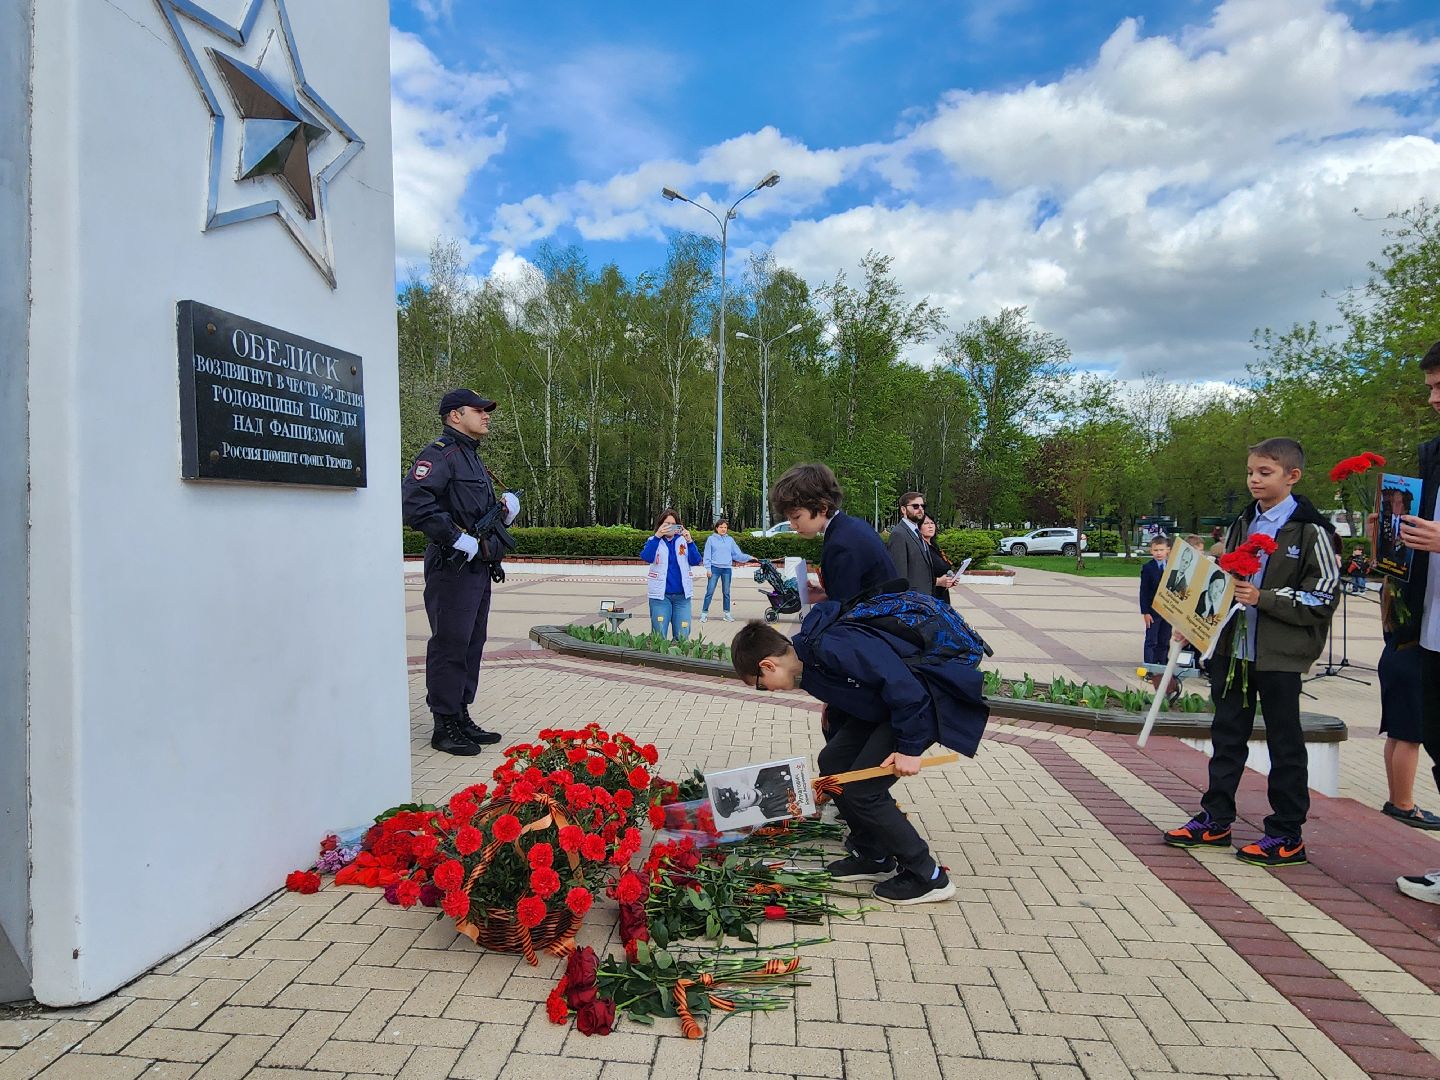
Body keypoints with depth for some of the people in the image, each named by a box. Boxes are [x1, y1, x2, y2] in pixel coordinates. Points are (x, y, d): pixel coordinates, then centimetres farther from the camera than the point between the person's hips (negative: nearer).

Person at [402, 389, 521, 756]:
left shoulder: (473, 457, 21)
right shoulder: (440, 454, -11)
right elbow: (414, 503, -25)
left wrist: (505, 507, 8)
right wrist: (459, 540, -23)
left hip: (478, 567, 10)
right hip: (452, 567, -10)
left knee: (472, 644, 14)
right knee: (450, 644, -4)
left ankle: (461, 717, 24)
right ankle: (445, 726, 4)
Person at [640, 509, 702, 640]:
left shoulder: (683, 540, 7)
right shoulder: (654, 541, 4)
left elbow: (695, 562, -3)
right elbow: (646, 557, -15)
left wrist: (690, 541, -16)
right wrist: (657, 536, -22)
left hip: (682, 595, 2)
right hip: (660, 595, -1)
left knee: (682, 637, 2)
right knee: (659, 637, 1)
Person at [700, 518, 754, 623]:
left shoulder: (730, 540, 9)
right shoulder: (711, 539, 1)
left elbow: (737, 554, 7)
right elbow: (707, 555, -1)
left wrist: (749, 558, -4)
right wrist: (708, 568, -8)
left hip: (727, 569, 3)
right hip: (715, 568, -3)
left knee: (726, 592, 9)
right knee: (710, 592, -3)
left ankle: (727, 613, 17)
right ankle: (704, 613, 2)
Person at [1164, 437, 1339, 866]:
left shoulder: (1310, 530, -8)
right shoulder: (1242, 524, 12)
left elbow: (1323, 597, -12)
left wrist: (1264, 598, -21)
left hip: (1280, 654, -6)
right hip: (1233, 646, 6)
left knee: (1284, 741, 5)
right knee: (1227, 733, 13)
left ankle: (1288, 834, 17)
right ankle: (1215, 818, 24)